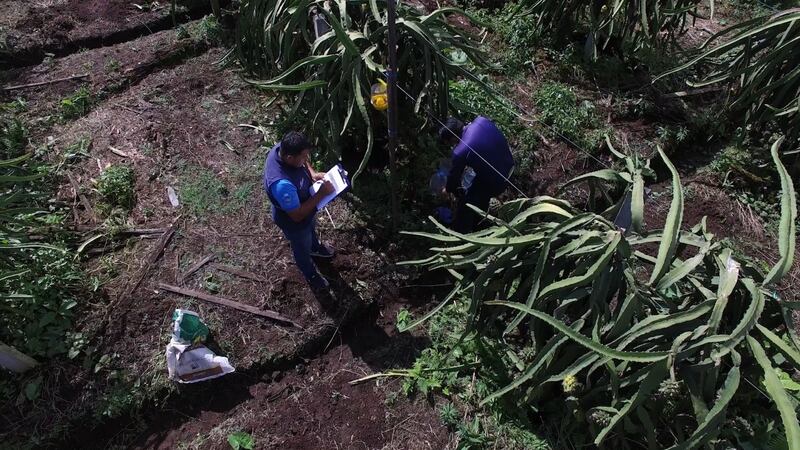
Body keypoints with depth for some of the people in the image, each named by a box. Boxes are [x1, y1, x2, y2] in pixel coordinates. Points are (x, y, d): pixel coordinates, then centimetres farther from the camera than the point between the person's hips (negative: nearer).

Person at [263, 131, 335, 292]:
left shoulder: (281, 148, -24)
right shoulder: (281, 184, -48)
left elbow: (303, 163, 0)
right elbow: (298, 215, -36)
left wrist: (312, 173, -17)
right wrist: (321, 193, -34)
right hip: (294, 222, -7)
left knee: (312, 229, 37)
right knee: (302, 249, 25)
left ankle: (315, 247, 71)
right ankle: (311, 274, 56)